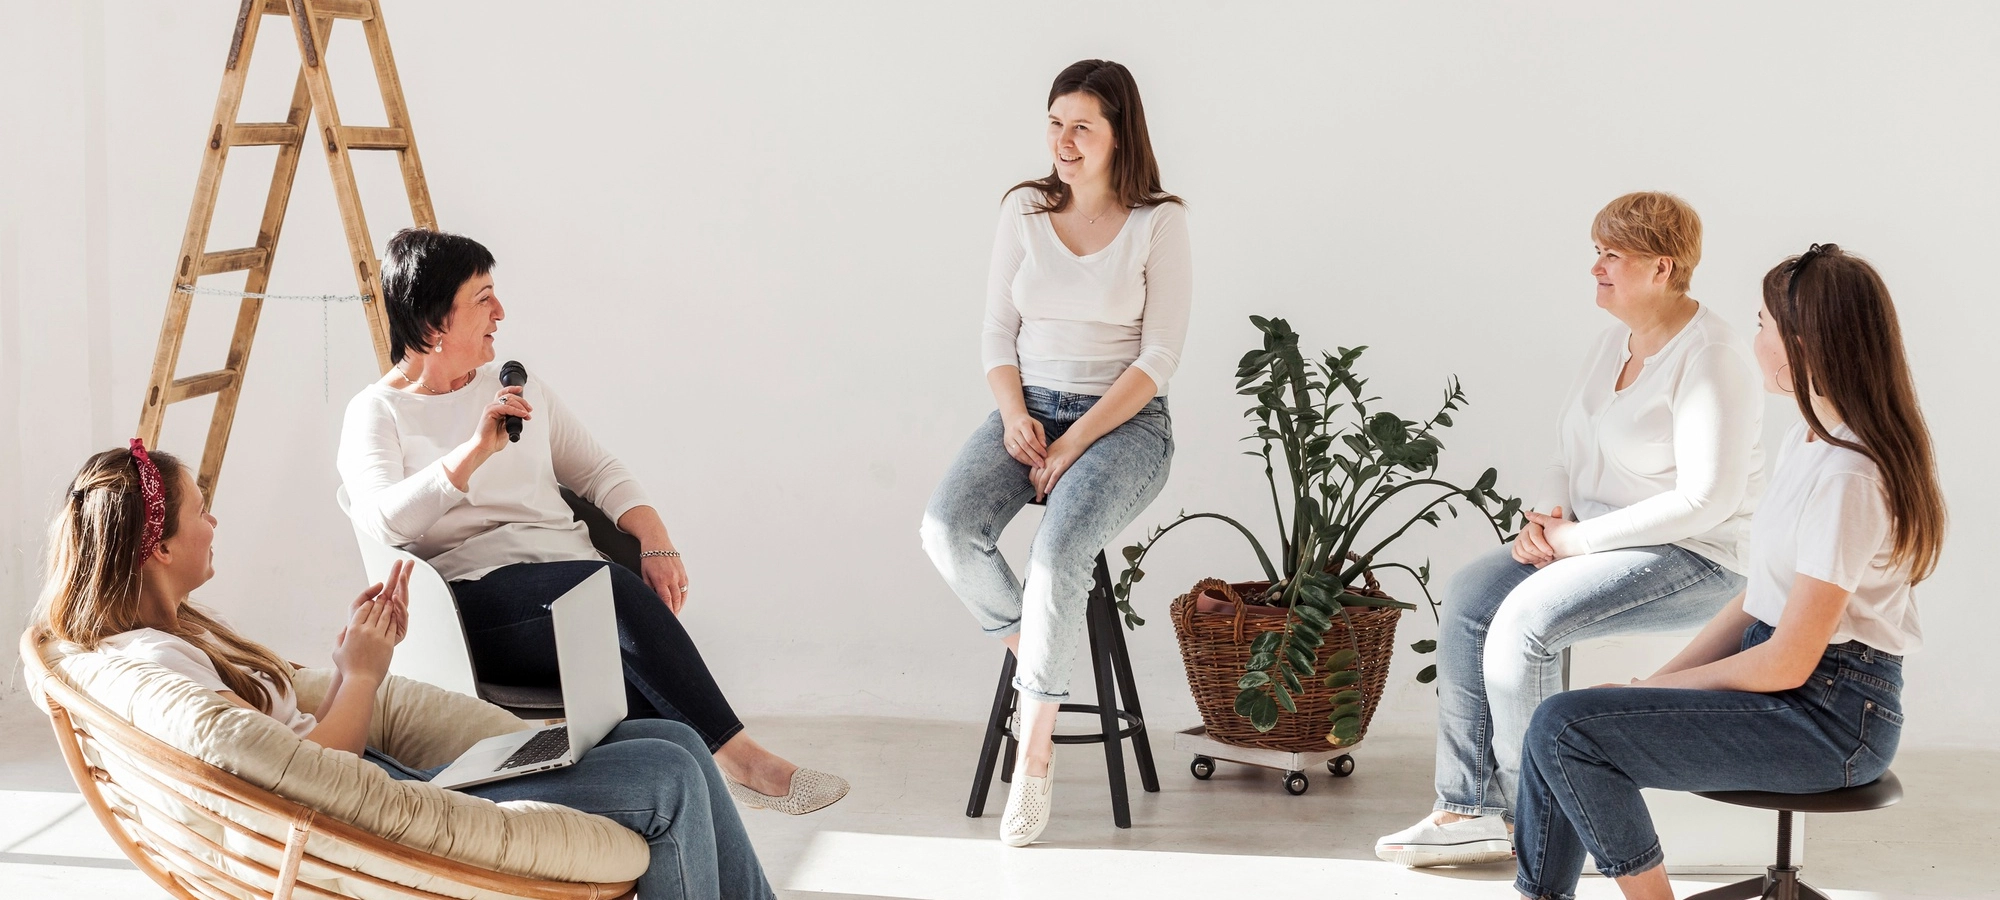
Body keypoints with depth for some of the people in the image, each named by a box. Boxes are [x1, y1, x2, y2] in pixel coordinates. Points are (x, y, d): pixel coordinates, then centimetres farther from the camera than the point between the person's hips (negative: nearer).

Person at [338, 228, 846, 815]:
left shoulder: (522, 390, 22)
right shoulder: (377, 413, 6)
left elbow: (599, 471, 20)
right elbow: (381, 522, -12)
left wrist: (656, 542, 1)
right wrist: (476, 450, -22)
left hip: (577, 581, 5)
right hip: (479, 599, -5)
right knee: (615, 590, -34)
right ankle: (740, 762, -34)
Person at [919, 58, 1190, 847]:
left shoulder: (1158, 223, -4)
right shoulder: (1024, 211, 7)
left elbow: (1158, 358, -8)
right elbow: (998, 331, 9)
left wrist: (1077, 441, -16)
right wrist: (1015, 416, -10)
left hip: (1123, 421, -4)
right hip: (1029, 408, 4)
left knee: (1059, 550, -33)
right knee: (947, 529, -26)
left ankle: (1036, 748, -21)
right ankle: (1028, 650, -1)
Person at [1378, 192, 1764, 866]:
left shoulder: (1708, 358, -18)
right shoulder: (1616, 342, 10)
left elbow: (1706, 500, -25)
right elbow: (1575, 455, 19)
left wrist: (1579, 538, -21)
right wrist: (1548, 516, -4)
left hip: (1697, 558, -9)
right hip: (1599, 536, 9)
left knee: (1525, 620, -25)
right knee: (1468, 598, -7)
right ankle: (1471, 809, -4)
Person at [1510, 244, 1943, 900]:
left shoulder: (1849, 476, -22)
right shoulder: (1806, 440, 10)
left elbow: (1787, 664, -21)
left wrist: (1660, 687, -8)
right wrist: (1656, 680, 2)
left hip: (1830, 716, -10)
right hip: (1785, 684, 10)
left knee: (1566, 729, -18)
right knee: (1562, 723, 0)